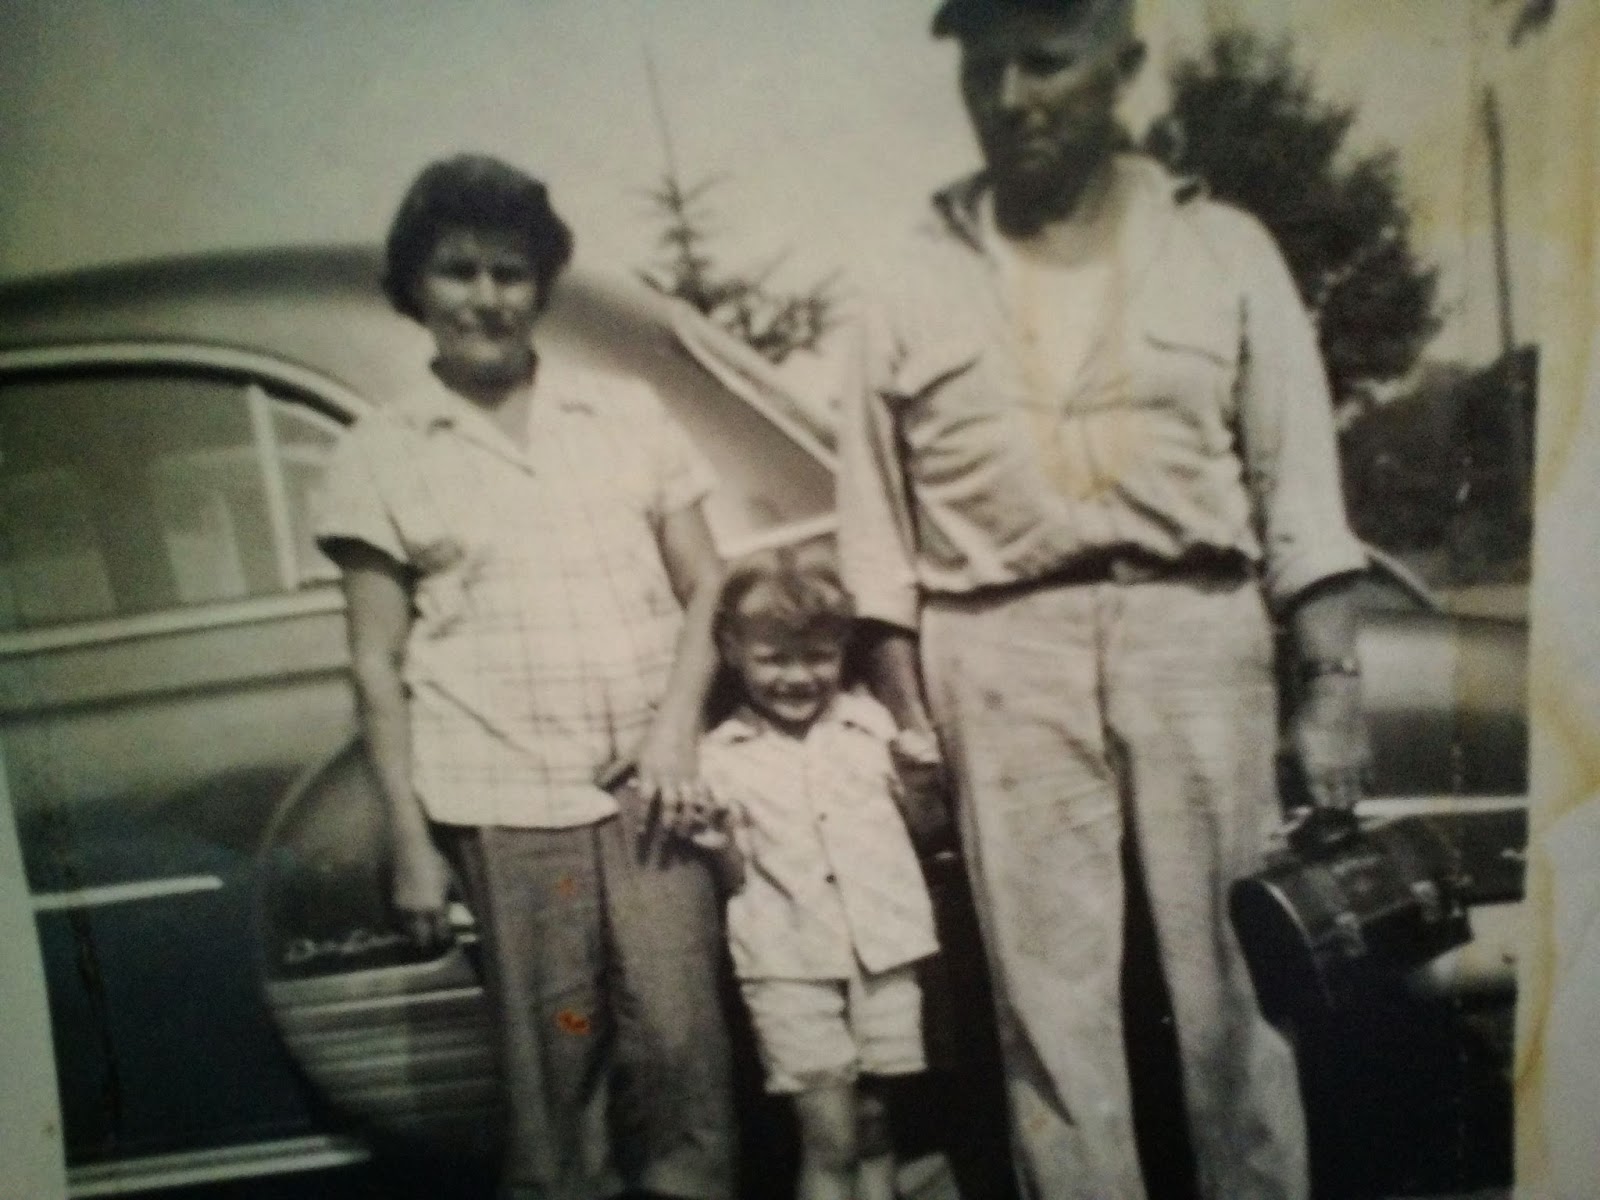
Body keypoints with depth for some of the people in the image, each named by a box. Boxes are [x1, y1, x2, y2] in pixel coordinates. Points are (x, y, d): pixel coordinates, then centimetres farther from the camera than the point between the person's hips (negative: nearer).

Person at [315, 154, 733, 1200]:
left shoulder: (627, 411, 10)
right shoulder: (382, 455, 6)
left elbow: (706, 586, 10)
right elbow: (379, 663, 4)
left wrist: (680, 720, -5)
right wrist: (411, 840, 0)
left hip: (647, 783, 1)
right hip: (504, 802, -1)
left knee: (680, 1041, -4)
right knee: (554, 1058, 1)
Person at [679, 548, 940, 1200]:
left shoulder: (870, 722, 8)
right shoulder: (721, 757, 2)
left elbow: (921, 828, 15)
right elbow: (738, 880, 2)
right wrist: (719, 848, -16)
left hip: (882, 945, 2)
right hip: (789, 961, -2)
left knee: (873, 1121, 9)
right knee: (828, 1136, -3)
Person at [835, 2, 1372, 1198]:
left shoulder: (1224, 249, 7)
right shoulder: (918, 281, 8)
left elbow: (1298, 481, 5)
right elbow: (879, 516, 9)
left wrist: (1333, 677, -2)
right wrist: (903, 713, 5)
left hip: (1193, 630, 0)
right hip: (1002, 657, 1)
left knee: (1232, 974, 5)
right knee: (1049, 992, 5)